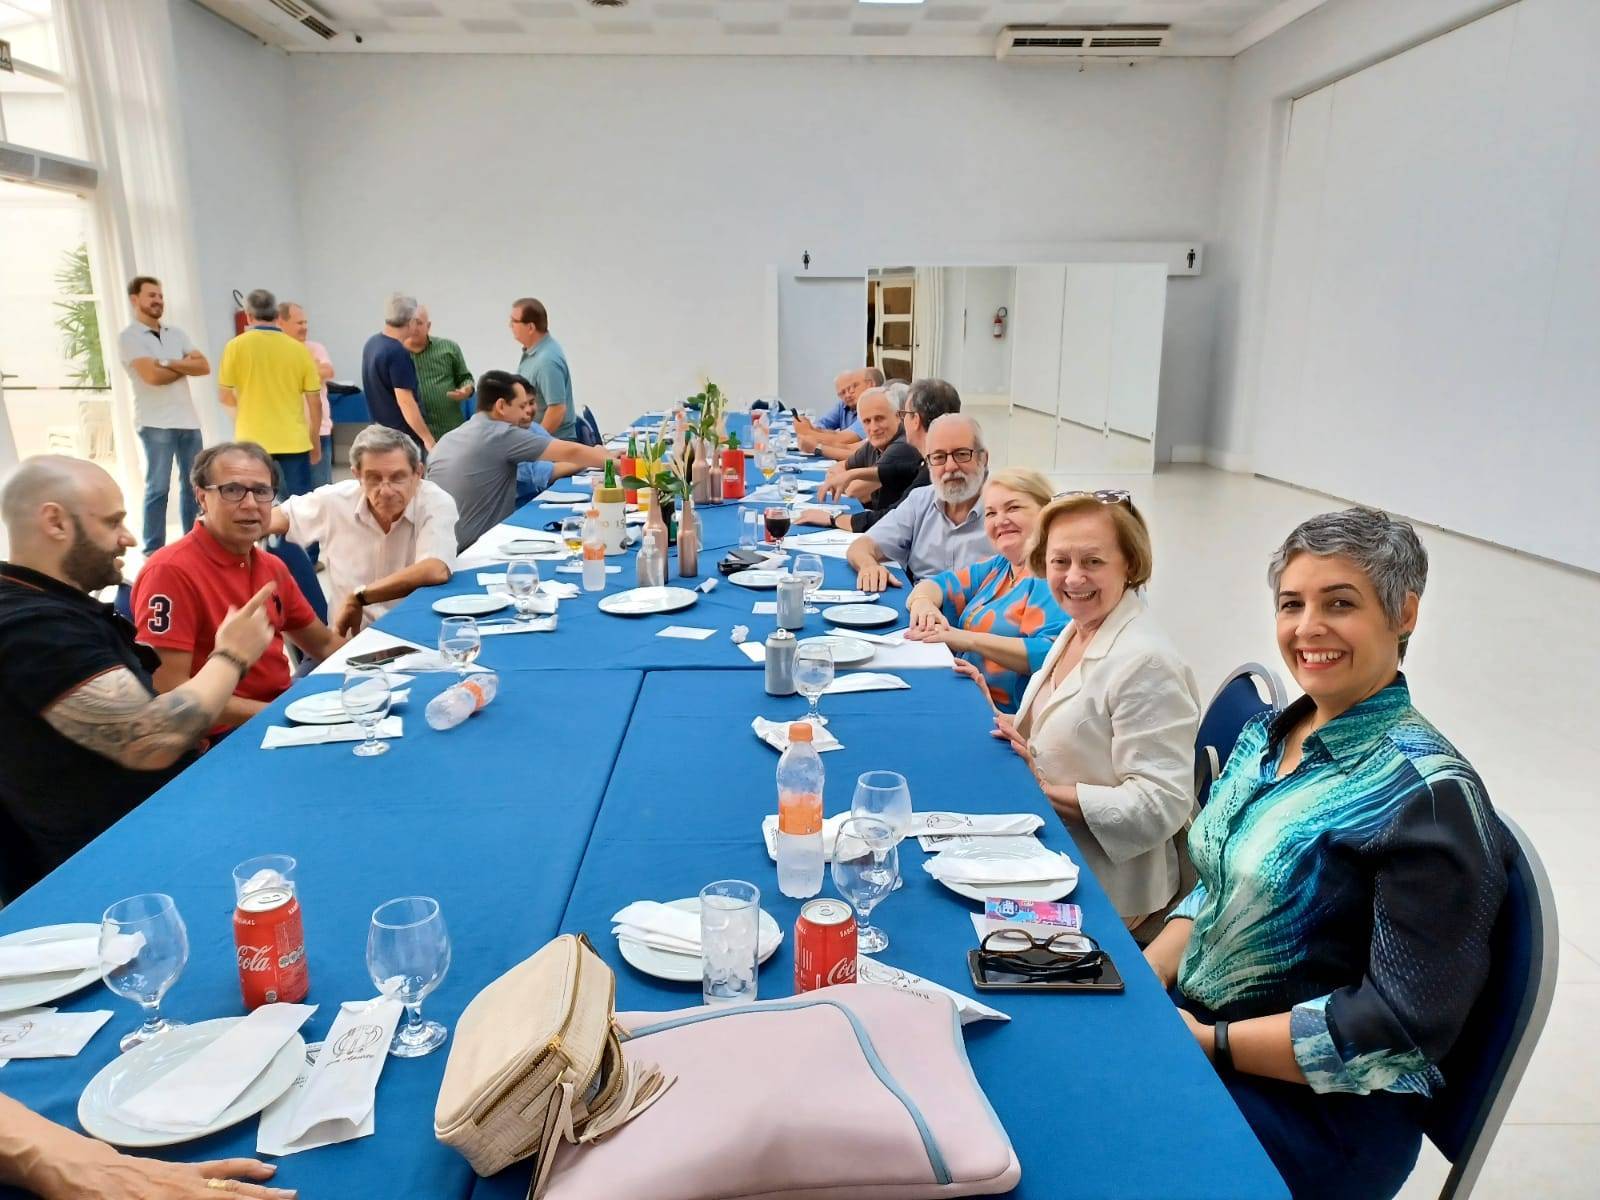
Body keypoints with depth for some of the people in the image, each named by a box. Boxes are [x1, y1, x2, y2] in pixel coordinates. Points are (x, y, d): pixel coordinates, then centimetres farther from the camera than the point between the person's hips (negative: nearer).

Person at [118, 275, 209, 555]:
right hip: (155, 423, -5)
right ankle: (153, 551, 2)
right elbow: (152, 375, -16)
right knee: (158, 488, -3)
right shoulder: (129, 337, -3)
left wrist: (167, 362, -10)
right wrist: (186, 364, -1)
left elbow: (204, 367, 2)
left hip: (188, 420, 6)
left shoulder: (176, 333, 14)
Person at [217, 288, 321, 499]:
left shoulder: (237, 346, -1)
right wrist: (315, 443, 14)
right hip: (293, 441, 0)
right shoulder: (299, 349, 1)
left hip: (253, 442, 0)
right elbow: (315, 404, 3)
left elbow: (226, 398, 4)